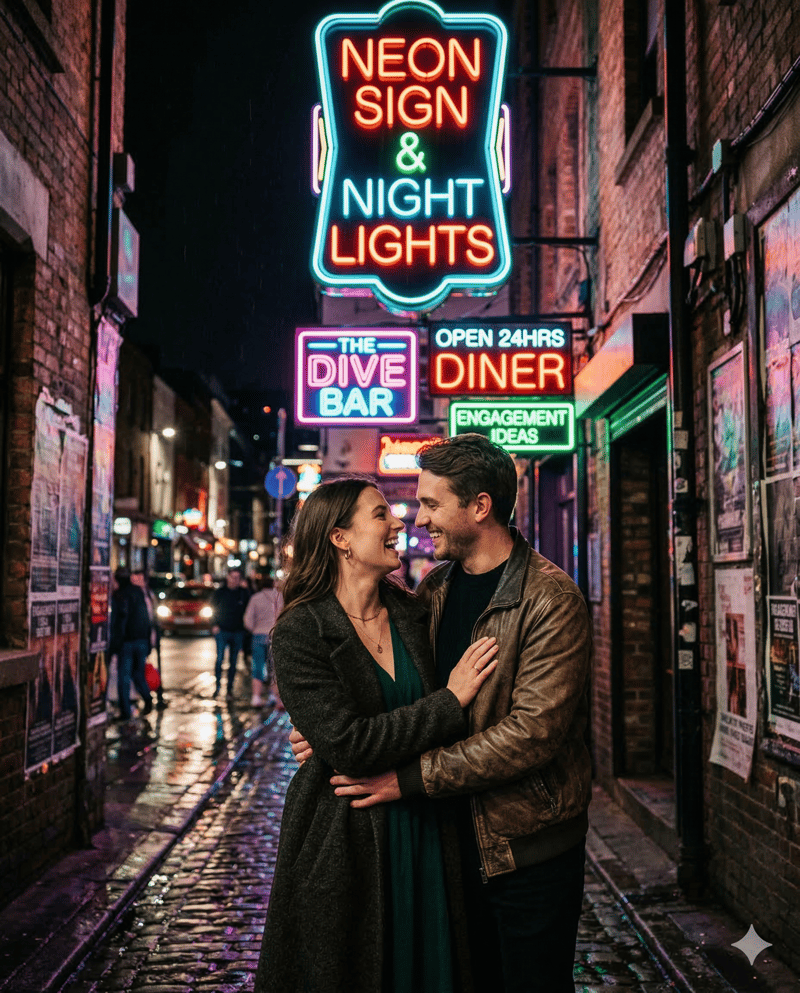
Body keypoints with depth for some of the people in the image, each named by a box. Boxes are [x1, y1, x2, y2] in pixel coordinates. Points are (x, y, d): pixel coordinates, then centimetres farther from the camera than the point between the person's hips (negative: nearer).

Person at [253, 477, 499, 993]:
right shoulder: (300, 632, -13)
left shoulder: (412, 612, 3)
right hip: (344, 845, -5)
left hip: (423, 831, 5)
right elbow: (348, 744, -20)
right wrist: (451, 702, -18)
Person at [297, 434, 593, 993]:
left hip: (528, 849, -6)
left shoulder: (551, 600, -17)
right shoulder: (433, 590, 6)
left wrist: (411, 778, -24)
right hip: (455, 837, 6)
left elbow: (534, 731, -25)